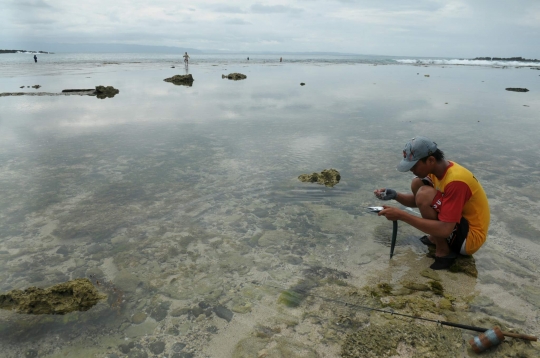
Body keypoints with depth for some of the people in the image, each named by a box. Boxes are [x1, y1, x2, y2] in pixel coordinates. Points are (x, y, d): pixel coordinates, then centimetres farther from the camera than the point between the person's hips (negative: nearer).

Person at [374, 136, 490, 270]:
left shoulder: (455, 181, -31)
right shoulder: (437, 168, -4)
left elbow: (444, 230, -35)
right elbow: (417, 201, 8)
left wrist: (401, 215, -34)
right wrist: (395, 195, -13)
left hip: (471, 236, -9)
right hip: (456, 222, 9)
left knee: (425, 195, -29)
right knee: (417, 183, 0)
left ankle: (444, 252, -10)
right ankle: (435, 237, 7)